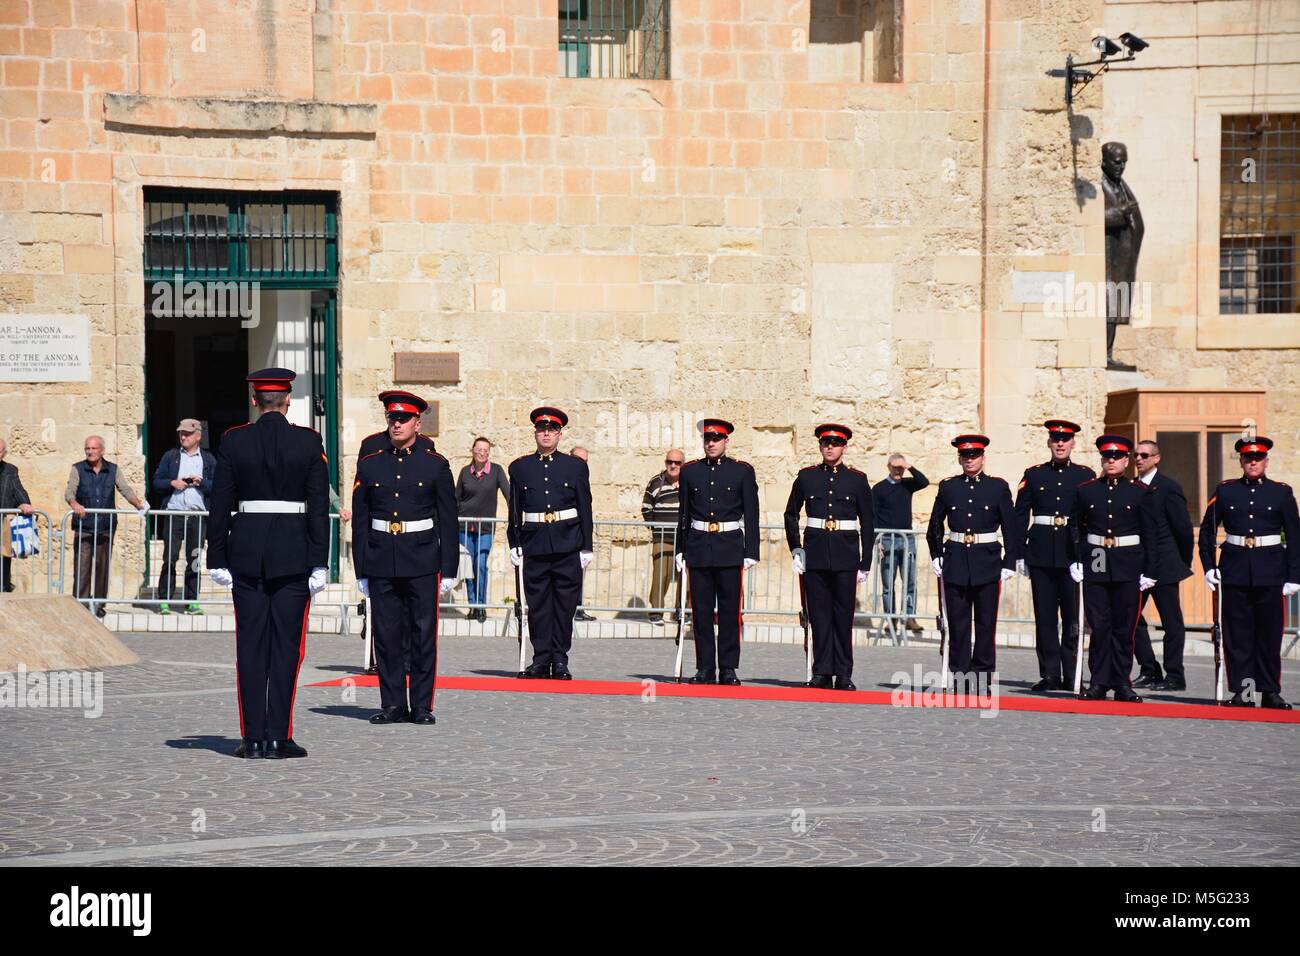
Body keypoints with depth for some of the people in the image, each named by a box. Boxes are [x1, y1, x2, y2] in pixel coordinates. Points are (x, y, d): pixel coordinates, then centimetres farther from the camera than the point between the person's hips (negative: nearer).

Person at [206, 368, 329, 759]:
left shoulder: (233, 441, 0)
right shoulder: (309, 443, -2)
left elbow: (220, 504, 1)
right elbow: (319, 507, -4)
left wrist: (217, 560, 6)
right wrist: (319, 563, -1)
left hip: (245, 554, 1)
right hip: (293, 555, -1)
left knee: (250, 645, 4)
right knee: (286, 645, 2)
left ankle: (253, 738, 2)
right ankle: (278, 737, -1)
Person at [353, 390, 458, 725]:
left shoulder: (436, 465, 4)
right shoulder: (369, 465, 8)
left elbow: (448, 520, 4)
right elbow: (360, 520, 9)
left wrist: (449, 569, -1)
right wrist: (361, 570, 5)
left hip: (423, 562, -2)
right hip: (381, 562, 2)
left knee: (423, 633, -1)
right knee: (387, 634, 3)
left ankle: (422, 706, 5)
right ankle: (393, 704, 10)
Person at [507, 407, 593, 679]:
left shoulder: (576, 466, 8)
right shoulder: (520, 467, 10)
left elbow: (585, 508, 7)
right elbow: (515, 510, 10)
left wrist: (586, 547, 3)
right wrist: (514, 545, 4)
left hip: (567, 545, 0)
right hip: (534, 545, 1)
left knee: (565, 605, 1)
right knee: (538, 605, 1)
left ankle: (560, 660, 7)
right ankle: (541, 659, 7)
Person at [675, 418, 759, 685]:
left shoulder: (743, 471, 3)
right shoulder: (690, 471, 9)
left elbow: (751, 515, 2)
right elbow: (684, 513, 13)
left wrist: (751, 552, -3)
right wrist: (680, 550, 9)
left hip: (730, 548, -2)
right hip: (698, 548, 2)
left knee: (730, 611, -1)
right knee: (701, 611, 2)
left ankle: (728, 669, 4)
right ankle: (705, 668, 8)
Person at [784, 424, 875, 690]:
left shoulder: (857, 480, 4)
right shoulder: (806, 477, 8)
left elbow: (867, 525, 6)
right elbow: (791, 515, 18)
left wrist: (865, 564, 2)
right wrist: (795, 549, 10)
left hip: (845, 554, -1)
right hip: (815, 553, 1)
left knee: (843, 615, 0)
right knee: (818, 614, 1)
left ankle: (843, 675, 5)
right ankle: (822, 672, 6)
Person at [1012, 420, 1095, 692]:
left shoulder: (1086, 476, 7)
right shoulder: (1033, 475, 9)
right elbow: (1020, 516, 8)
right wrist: (1019, 554, 3)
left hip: (1074, 554, -1)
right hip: (1041, 554, 1)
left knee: (1072, 616, 0)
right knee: (1045, 617, 2)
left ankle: (1071, 674, 5)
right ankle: (1049, 674, 7)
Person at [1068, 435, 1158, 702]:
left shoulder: (1139, 492, 4)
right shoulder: (1085, 491, 8)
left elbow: (1149, 534, 5)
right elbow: (1075, 528, 12)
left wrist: (1149, 571, 0)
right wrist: (1075, 561, 2)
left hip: (1127, 567, -1)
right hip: (1095, 566, 1)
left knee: (1124, 628, 2)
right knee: (1099, 626, 0)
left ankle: (1122, 684, 8)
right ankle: (1098, 683, 5)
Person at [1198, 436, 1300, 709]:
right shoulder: (1225, 491, 7)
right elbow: (1207, 531, 12)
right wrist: (1208, 566, 3)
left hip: (1270, 572, -1)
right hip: (1235, 571, 1)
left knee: (1270, 633, 2)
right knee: (1237, 635, 1)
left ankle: (1270, 691, 9)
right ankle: (1242, 691, 6)